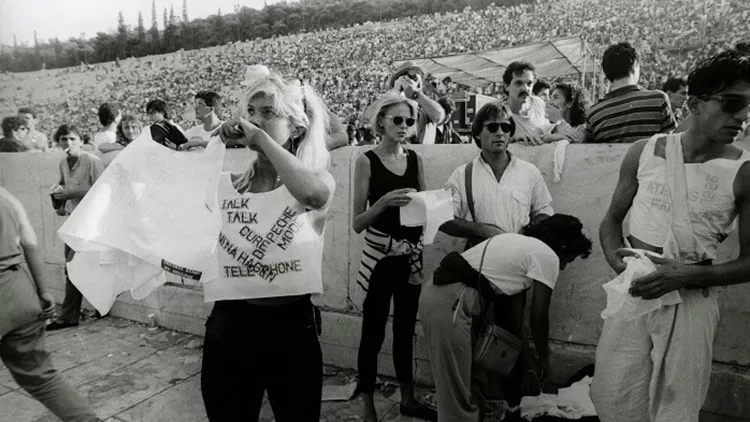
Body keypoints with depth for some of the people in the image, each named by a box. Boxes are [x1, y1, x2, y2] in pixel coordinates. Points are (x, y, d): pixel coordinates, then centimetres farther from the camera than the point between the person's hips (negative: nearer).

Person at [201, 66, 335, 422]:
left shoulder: (317, 178, -4)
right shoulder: (224, 184, 4)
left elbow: (314, 194, -29)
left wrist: (260, 138, -22)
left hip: (290, 327, -2)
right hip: (227, 328, 3)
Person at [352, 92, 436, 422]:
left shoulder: (416, 159, 7)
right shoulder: (367, 161, -7)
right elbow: (357, 223, -10)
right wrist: (384, 202, -25)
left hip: (412, 254, 5)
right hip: (380, 255, -5)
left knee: (406, 329, 15)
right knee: (373, 332, 2)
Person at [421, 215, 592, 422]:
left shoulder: (519, 244, 27)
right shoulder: (548, 256, 2)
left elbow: (511, 315, 28)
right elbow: (538, 318, 3)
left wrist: (529, 362, 31)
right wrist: (544, 360, 20)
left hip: (437, 293, 10)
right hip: (451, 303, -10)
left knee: (464, 385, 22)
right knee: (457, 397, 0)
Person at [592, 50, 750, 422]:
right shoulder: (644, 153, -1)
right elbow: (612, 219, 9)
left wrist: (686, 275, -19)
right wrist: (617, 259, -10)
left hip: (692, 299, -1)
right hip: (632, 292, 2)